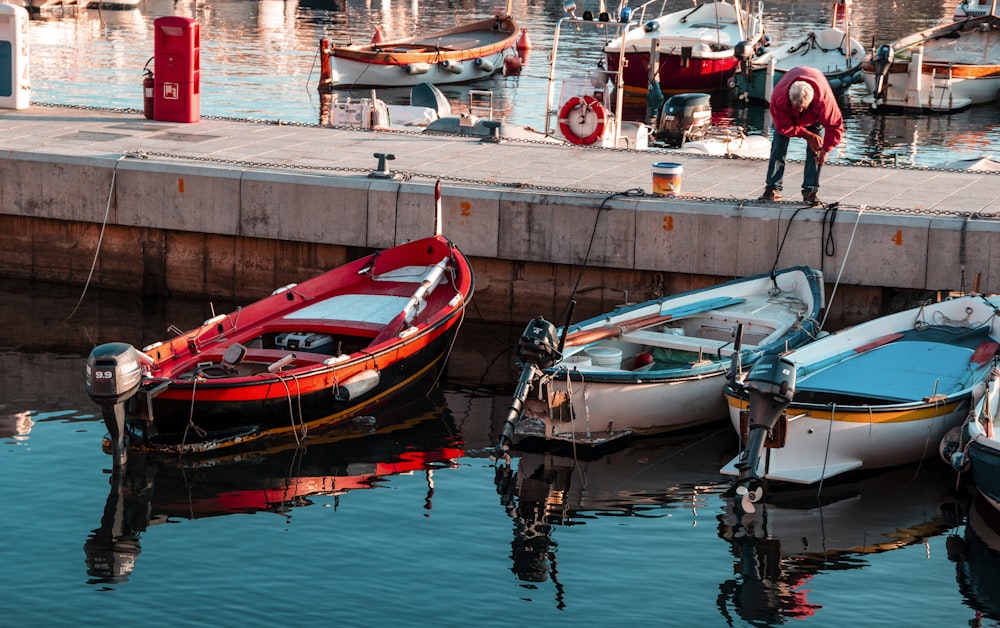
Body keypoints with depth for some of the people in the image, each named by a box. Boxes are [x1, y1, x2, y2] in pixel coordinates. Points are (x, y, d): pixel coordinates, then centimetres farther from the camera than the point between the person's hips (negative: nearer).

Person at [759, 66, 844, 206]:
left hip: (814, 118, -1)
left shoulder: (824, 98, -47)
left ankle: (810, 190, -10)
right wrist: (807, 135, -28)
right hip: (788, 117, 1)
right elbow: (783, 126, -28)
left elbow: (835, 125, -33)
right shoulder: (778, 96, -43)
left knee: (815, 148, -14)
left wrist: (825, 150, -31)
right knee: (778, 144, -8)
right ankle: (773, 188, -4)